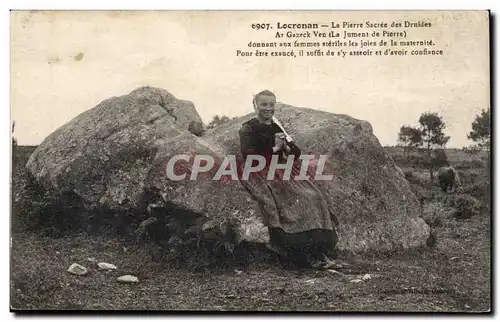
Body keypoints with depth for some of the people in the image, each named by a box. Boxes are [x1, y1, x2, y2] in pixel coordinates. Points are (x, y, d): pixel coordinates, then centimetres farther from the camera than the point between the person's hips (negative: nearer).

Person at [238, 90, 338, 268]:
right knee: (291, 202, -30)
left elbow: (296, 153, 18)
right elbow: (248, 155, -10)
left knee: (314, 197, -18)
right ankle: (305, 254, -26)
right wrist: (274, 149, -11)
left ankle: (318, 249, -19)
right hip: (260, 174, -6)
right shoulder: (248, 129, 4)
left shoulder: (277, 128, 21)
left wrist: (286, 147, -5)